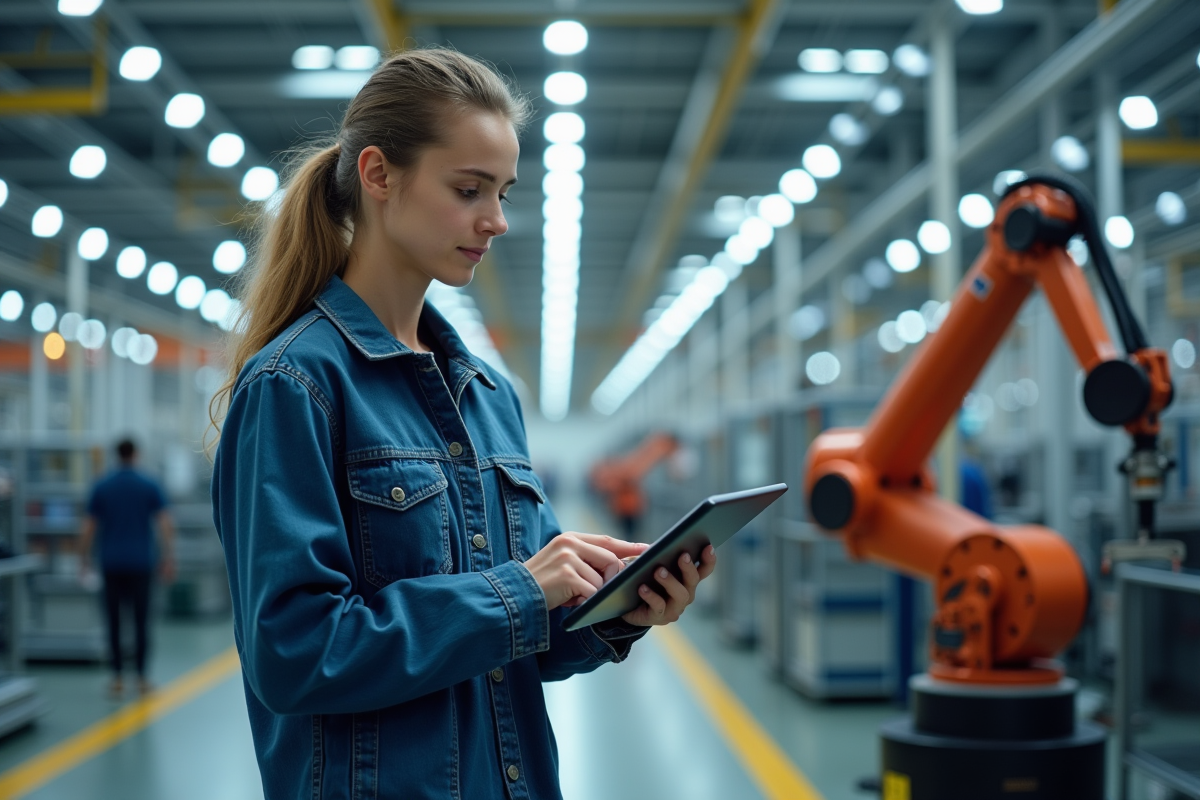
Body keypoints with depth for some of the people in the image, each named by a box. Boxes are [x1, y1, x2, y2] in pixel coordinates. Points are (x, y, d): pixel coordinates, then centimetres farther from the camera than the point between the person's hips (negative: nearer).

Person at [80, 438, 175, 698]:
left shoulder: (101, 487, 2)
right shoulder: (150, 486, -1)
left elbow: (88, 528, 2)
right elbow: (166, 525, -8)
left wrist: (84, 558, 12)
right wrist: (168, 559, -4)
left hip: (112, 563, 1)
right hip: (141, 562, -1)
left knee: (114, 619, 5)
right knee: (141, 618, 6)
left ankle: (117, 677, 2)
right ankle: (141, 677, 5)